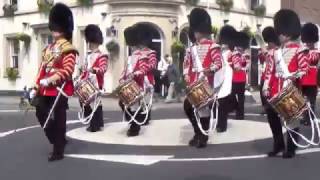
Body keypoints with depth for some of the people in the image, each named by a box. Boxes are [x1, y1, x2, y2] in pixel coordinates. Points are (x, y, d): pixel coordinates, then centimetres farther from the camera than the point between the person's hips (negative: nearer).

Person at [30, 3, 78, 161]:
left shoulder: (68, 49, -8)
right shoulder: (48, 49, 16)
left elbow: (68, 70, -18)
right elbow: (42, 69, 15)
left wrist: (50, 80, -27)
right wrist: (36, 88, 9)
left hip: (60, 88, -8)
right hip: (46, 89, 8)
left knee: (59, 119, -1)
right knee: (41, 113, 8)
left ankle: (58, 151, 10)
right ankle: (58, 139, 27)